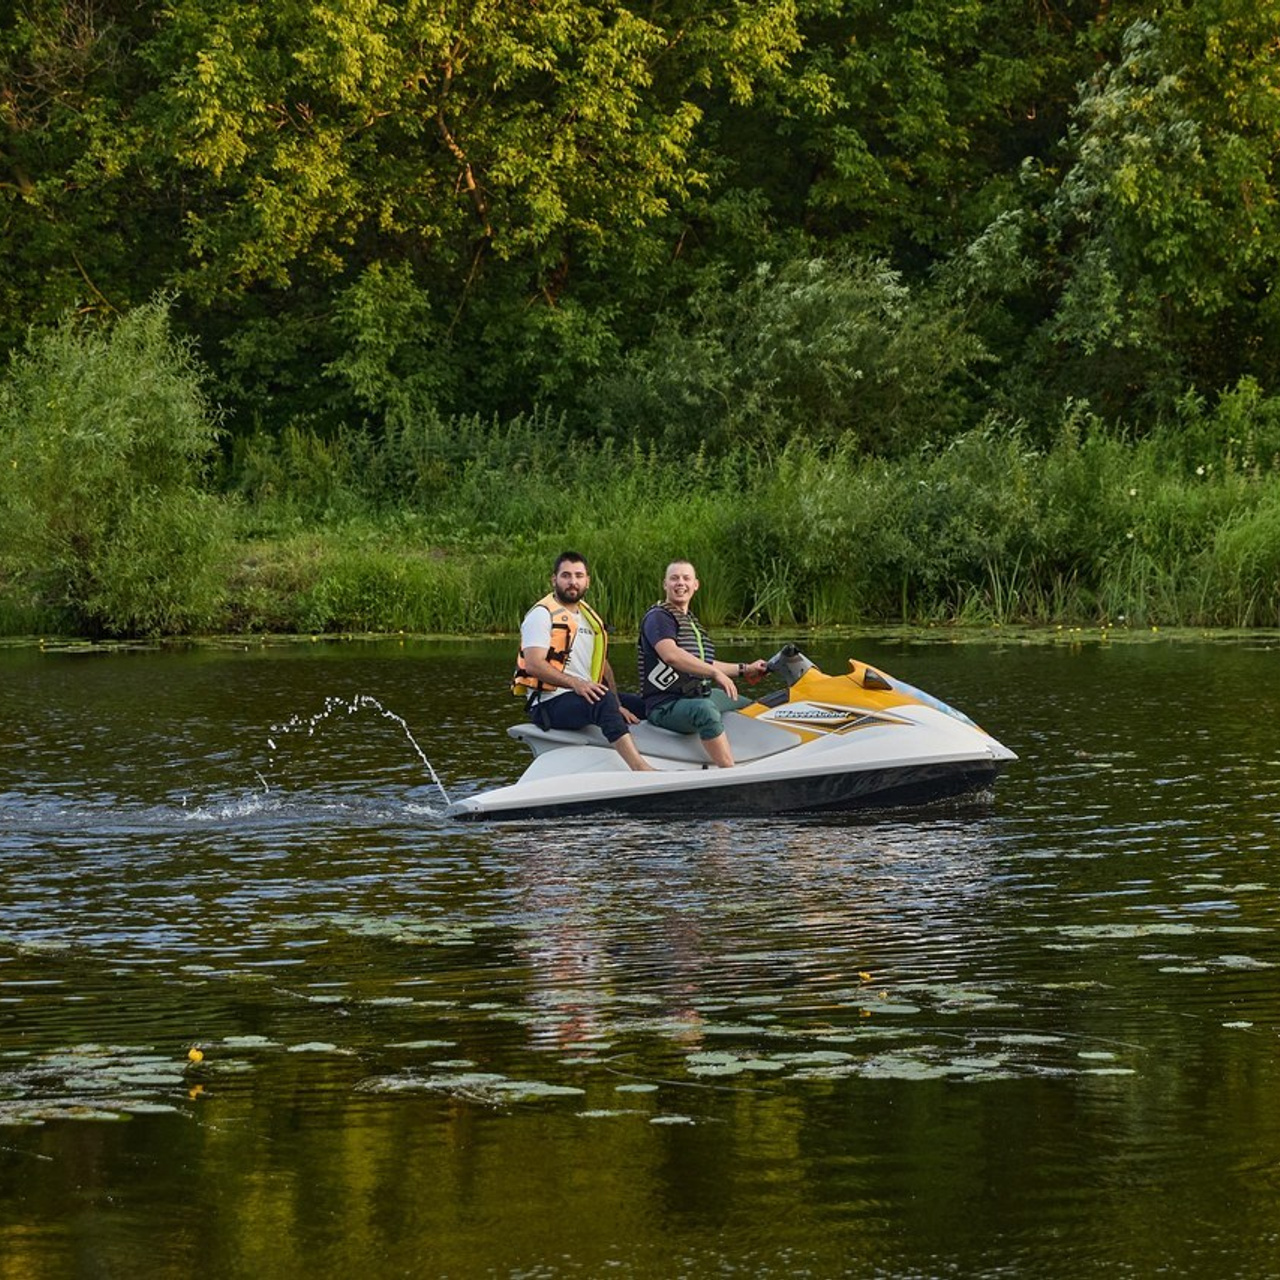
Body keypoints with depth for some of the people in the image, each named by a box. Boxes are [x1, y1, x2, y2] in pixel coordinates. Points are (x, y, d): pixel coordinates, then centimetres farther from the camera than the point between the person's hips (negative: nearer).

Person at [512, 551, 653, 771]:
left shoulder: (590, 617, 22)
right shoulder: (542, 614, -4)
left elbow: (603, 666, 19)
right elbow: (533, 665, -17)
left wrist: (615, 705, 3)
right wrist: (575, 684, -28)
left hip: (585, 696, 9)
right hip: (550, 702, -9)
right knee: (603, 699, -35)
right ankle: (639, 768, -48)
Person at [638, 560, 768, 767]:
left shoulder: (691, 622, 22)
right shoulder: (658, 617, -10)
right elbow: (670, 655, -28)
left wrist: (744, 670, 27)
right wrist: (716, 673, -31)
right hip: (666, 707, -11)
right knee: (705, 711, -41)